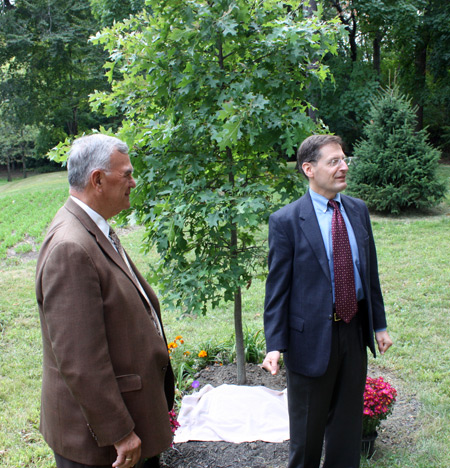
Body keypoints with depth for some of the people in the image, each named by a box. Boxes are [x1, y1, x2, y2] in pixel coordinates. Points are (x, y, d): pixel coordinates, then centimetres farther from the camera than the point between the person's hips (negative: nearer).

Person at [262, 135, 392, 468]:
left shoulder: (359, 210, 4)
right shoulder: (286, 221, -13)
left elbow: (370, 272, 11)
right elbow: (278, 287, -12)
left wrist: (379, 324, 12)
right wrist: (275, 345, -16)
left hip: (355, 330, 5)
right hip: (313, 336, -5)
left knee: (349, 419, 21)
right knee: (308, 425, 14)